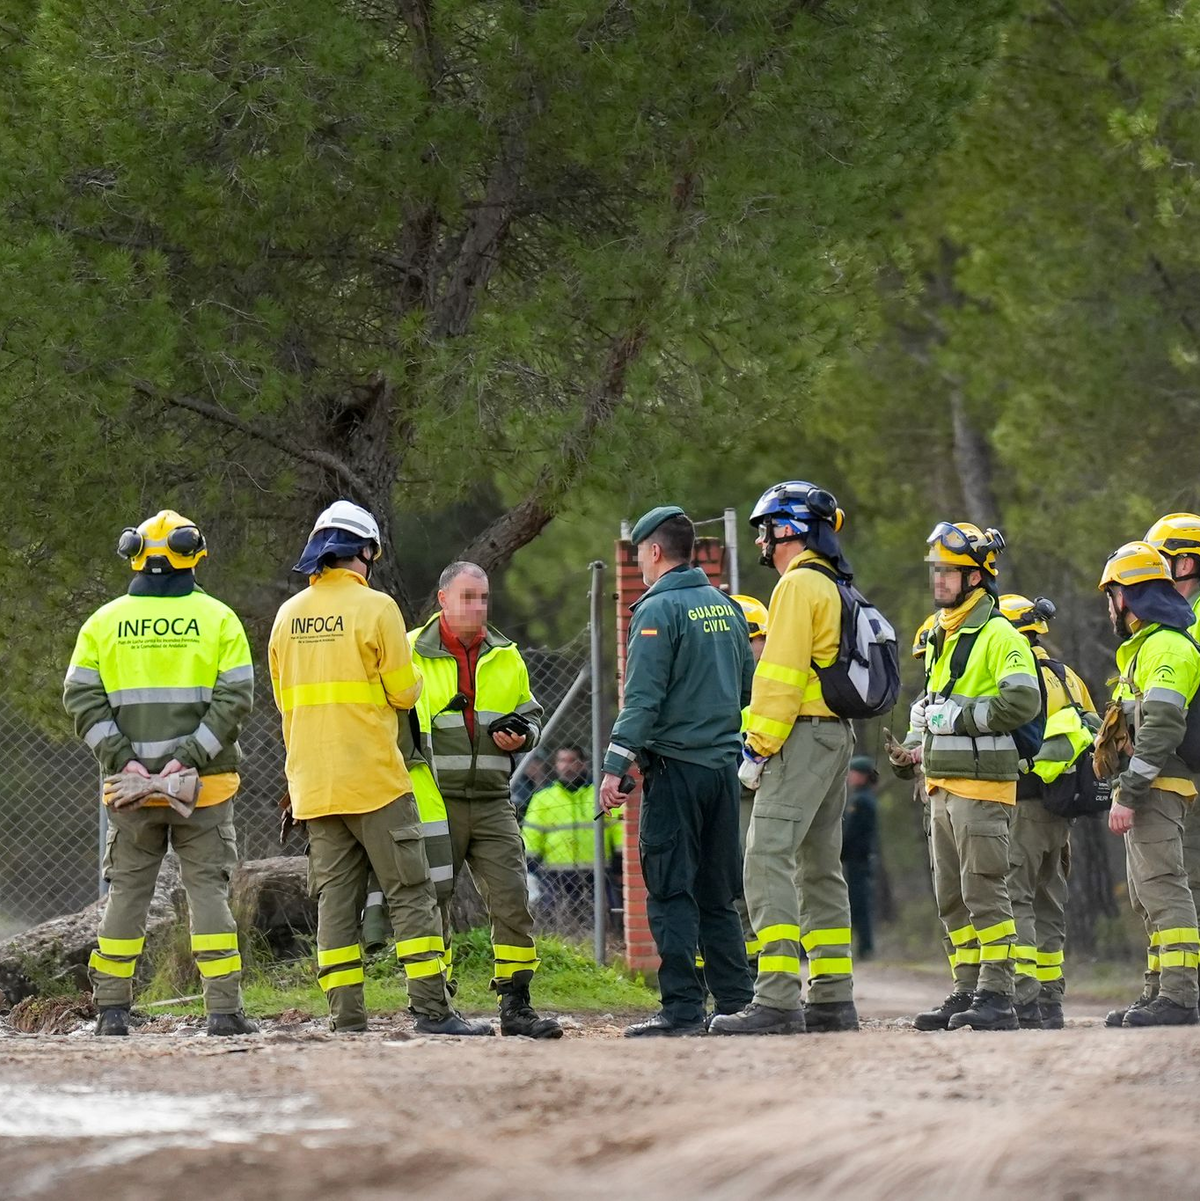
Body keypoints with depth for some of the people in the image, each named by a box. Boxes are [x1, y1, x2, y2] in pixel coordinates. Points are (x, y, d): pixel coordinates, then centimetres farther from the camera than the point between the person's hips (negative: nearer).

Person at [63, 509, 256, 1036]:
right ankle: (223, 1008, -3)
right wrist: (188, 756, -12)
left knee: (127, 891, 9)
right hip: (205, 784, -1)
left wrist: (122, 759, -7)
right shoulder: (217, 618, 0)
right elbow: (235, 698, -9)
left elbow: (82, 698, -2)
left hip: (130, 782, 1)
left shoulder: (104, 622, 4)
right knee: (208, 888, 2)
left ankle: (112, 1008, 8)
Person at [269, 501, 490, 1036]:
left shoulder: (288, 616, 9)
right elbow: (404, 691, -5)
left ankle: (346, 1017, 1)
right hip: (373, 777, -5)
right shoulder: (375, 607, -8)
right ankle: (432, 1010, -7)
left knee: (335, 898, 6)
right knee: (411, 895, -2)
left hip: (312, 784, 5)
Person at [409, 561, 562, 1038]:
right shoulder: (411, 654, 1)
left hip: (492, 802, 3)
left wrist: (520, 735, 1)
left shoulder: (506, 657, 14)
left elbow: (530, 715, 23)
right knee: (430, 905, 0)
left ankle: (516, 1005, 0)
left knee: (513, 902, -5)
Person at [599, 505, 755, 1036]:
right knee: (718, 895, 12)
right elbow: (747, 688, 18)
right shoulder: (726, 608, 14)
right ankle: (734, 1003, 10)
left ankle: (682, 1008, -10)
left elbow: (642, 697, -15)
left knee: (671, 892, -6)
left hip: (675, 764, -7)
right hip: (724, 764, 7)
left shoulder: (659, 609, -8)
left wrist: (616, 765, -15)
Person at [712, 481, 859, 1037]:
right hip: (837, 736, 10)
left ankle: (777, 1000, -23)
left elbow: (782, 676, -17)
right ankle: (832, 1000, 14)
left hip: (803, 735, -10)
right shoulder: (833, 588, 20)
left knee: (767, 860, -15)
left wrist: (759, 747, -16)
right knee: (819, 867, 13)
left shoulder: (798, 585, -10)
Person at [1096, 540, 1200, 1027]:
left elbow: (1161, 729, -22)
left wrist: (1128, 794, -23)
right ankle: (1158, 992, 17)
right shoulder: (1145, 646, 22)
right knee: (1147, 895, 13)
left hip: (1157, 786, -11)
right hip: (1147, 790, 11)